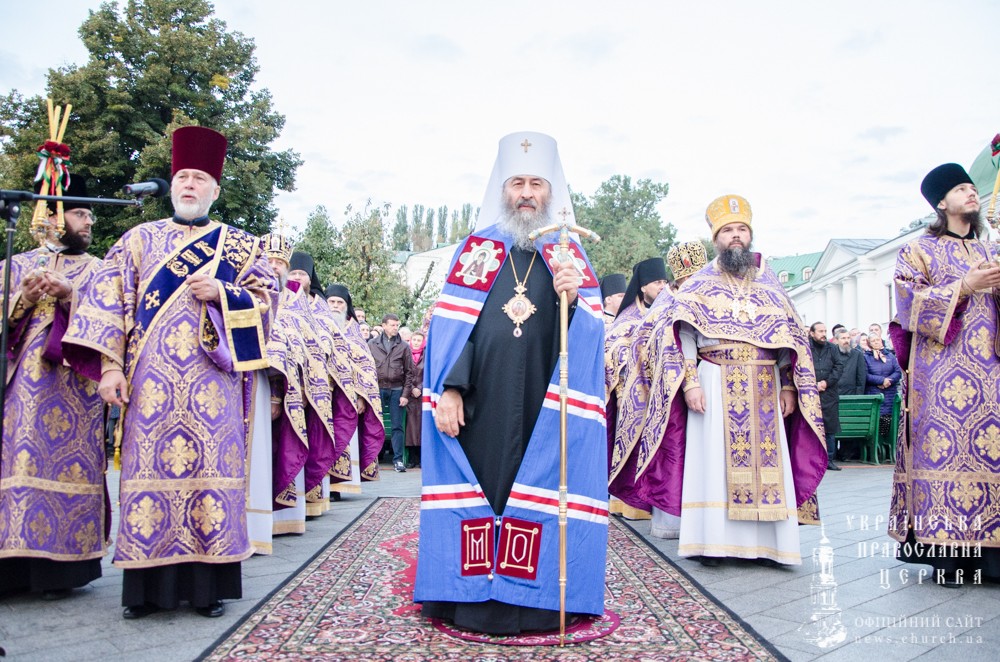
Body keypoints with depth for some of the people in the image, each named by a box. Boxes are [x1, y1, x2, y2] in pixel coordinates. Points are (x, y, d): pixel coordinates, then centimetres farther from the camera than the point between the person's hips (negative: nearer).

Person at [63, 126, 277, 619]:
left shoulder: (238, 244, 14)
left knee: (210, 464, -4)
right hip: (150, 377, 1)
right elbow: (108, 300, 6)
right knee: (148, 464, -2)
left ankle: (209, 582, 4)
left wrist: (219, 293, -9)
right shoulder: (139, 239, 15)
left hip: (211, 377, -1)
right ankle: (147, 585, 7)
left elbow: (267, 297, 8)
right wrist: (110, 365, -6)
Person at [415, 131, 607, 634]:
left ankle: (536, 598, 13)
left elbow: (593, 333, 2)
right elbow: (447, 324, 3)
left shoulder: (571, 253, 11)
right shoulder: (476, 247, 11)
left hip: (546, 408, 0)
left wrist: (573, 300, -19)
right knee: (475, 488, 2)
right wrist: (448, 388, -9)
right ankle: (471, 594, 14)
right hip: (478, 404, 0)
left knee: (542, 493, 1)